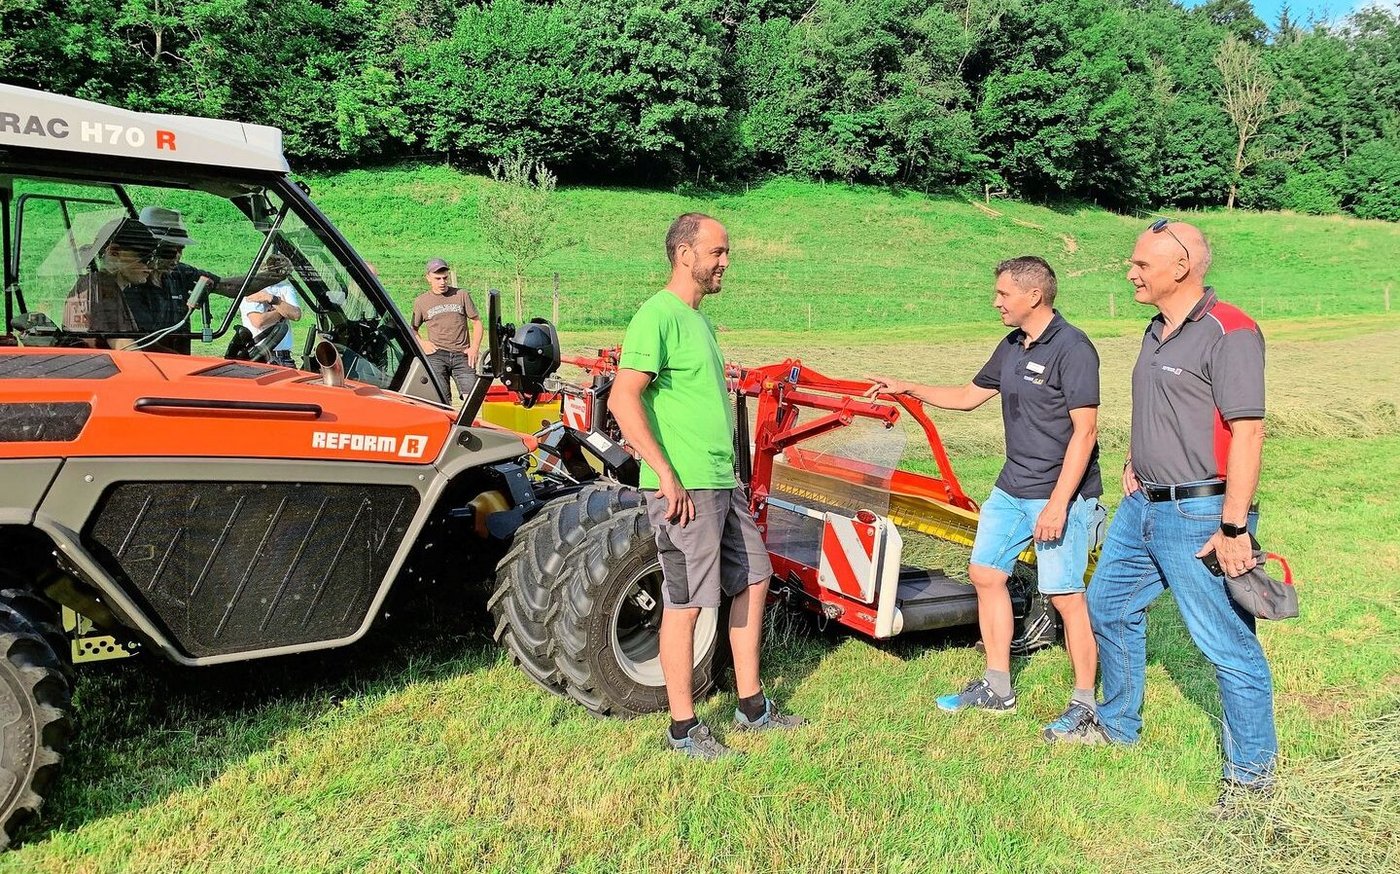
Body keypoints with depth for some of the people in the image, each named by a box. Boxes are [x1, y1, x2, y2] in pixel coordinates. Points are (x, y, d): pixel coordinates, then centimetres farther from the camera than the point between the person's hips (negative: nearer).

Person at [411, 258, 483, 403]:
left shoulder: (461, 295, 9)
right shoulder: (420, 301, 11)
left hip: (462, 355, 0)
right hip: (436, 356, 0)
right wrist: (422, 343, 0)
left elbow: (476, 322, 12)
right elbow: (413, 329, 20)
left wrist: (474, 348, -1)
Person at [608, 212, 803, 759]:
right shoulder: (657, 316, -13)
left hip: (724, 485, 10)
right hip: (684, 489, -10)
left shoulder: (699, 320, 16)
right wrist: (667, 475, -22)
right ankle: (684, 729, 14)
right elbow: (622, 399, -21)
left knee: (752, 582, 15)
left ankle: (752, 708, 29)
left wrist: (727, 470, 19)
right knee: (686, 603, 0)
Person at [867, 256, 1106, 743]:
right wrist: (909, 389, 16)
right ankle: (997, 688, 25)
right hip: (1011, 489, 9)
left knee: (1065, 595, -4)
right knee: (986, 574, 12)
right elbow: (970, 396, 23)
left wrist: (1058, 504, -23)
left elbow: (1084, 431, -20)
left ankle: (1085, 706, 12)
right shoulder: (1012, 346, 11)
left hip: (1062, 494, -9)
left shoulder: (1072, 348, -16)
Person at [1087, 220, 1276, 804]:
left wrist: (1234, 526, -23)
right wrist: (1136, 461, 14)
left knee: (1229, 646, 1)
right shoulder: (1158, 332, 13)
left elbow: (1248, 431, -21)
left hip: (1199, 516, -10)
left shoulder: (1228, 332, -16)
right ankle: (1118, 727, 38)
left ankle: (1252, 773, 18)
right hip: (1142, 507, 10)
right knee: (1109, 607, 19)